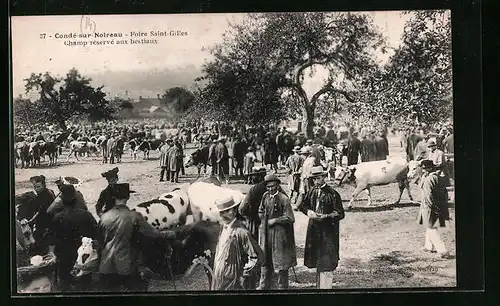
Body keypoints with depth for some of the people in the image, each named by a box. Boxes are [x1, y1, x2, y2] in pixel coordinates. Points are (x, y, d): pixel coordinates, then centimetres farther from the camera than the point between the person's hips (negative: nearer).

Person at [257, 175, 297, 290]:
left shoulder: (283, 199, -14)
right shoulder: (265, 196, 4)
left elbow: (290, 219, -15)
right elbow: (260, 211, 20)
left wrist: (274, 220, -14)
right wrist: (264, 221, 4)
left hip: (279, 233, -6)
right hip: (266, 232, 6)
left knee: (281, 262, 5)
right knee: (265, 259, 15)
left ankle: (282, 286, 17)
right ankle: (264, 285, 27)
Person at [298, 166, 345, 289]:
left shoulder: (332, 193, -10)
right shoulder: (311, 192, 8)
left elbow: (340, 214, -11)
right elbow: (302, 206, 18)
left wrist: (325, 216, -23)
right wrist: (309, 212, -3)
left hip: (328, 232, -6)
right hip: (314, 230, 6)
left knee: (327, 263, -8)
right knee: (317, 262, 17)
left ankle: (326, 287, -5)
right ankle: (319, 285, 30)